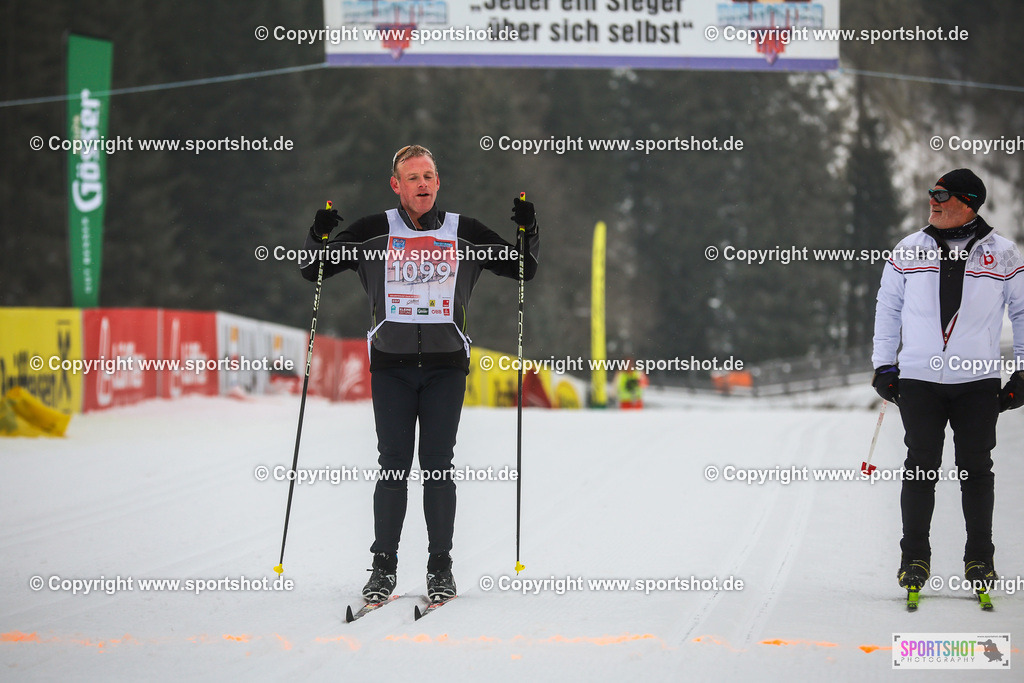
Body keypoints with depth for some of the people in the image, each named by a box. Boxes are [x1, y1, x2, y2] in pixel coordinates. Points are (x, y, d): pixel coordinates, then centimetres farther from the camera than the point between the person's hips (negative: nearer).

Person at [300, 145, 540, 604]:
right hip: (391, 363, 0)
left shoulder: (465, 234, 7)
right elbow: (314, 270, 7)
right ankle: (384, 566, 5)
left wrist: (527, 234, -4)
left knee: (438, 464, 0)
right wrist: (319, 238, -12)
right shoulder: (374, 233, 5)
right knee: (393, 464, -1)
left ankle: (440, 566, 6)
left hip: (446, 364, 0)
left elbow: (522, 270, 15)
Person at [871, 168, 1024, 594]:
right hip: (919, 379, 1)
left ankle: (980, 558, 10)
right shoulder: (909, 252, 6)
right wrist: (883, 365, 11)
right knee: (921, 469, -1)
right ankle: (914, 558, 7)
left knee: (976, 470, 1)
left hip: (979, 380, -1)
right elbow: (888, 307, 15)